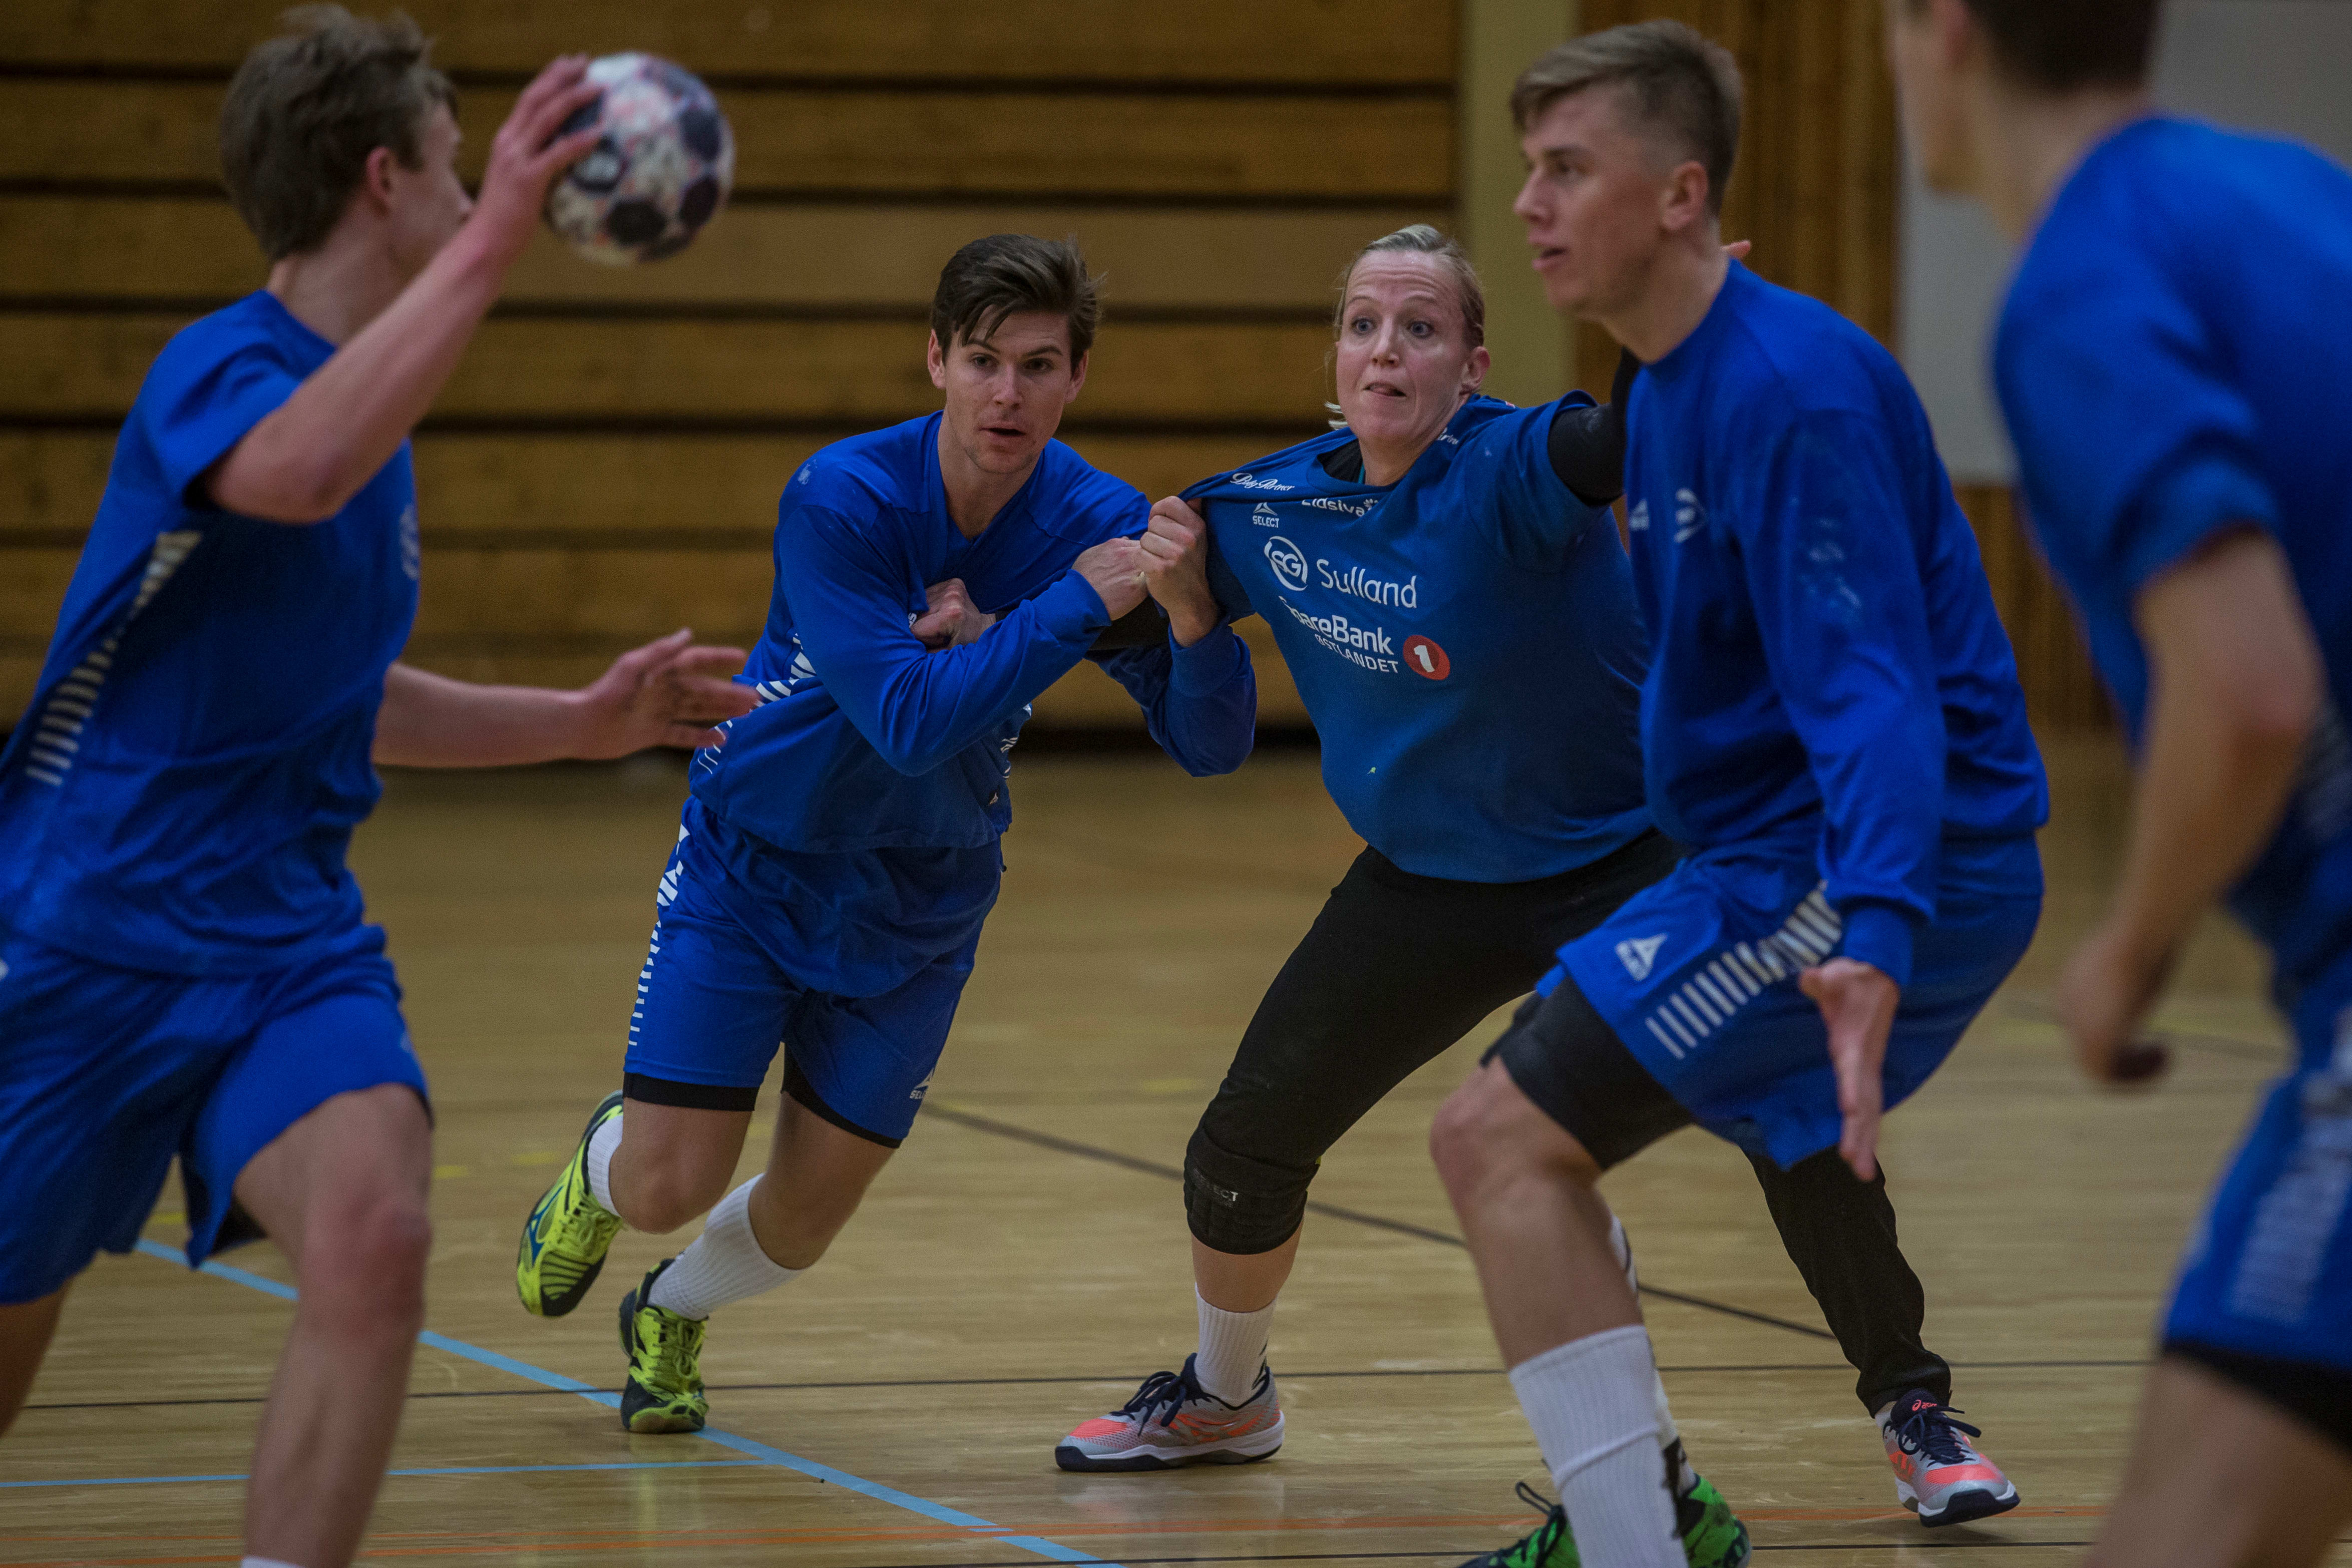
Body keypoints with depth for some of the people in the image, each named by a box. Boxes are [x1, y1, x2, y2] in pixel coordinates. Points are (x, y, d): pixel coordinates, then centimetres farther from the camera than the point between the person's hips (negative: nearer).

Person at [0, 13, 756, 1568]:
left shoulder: (375, 422, 11)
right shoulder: (222, 366, -13)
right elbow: (294, 475, -40)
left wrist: (588, 721, 24)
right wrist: (490, 249, -40)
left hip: (291, 944, 6)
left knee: (374, 1238, -25)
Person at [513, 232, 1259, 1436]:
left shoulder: (1100, 524, -17)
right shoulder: (841, 499, -27)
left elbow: (1211, 746, -19)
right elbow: (909, 721, -36)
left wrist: (1191, 614, -39)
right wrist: (1079, 604, -40)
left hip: (919, 907, 3)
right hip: (752, 869, -3)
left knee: (806, 1215, 7)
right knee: (668, 1187, -8)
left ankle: (669, 1318, 43)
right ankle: (602, 1167, 32)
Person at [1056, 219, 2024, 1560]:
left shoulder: (1510, 470, -26)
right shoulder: (1275, 506, -9)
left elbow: (1616, 440, -51)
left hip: (1626, 858, -5)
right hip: (1432, 884, 5)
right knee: (1244, 1151, 5)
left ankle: (1912, 1399, 0)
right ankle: (1225, 1399, 35)